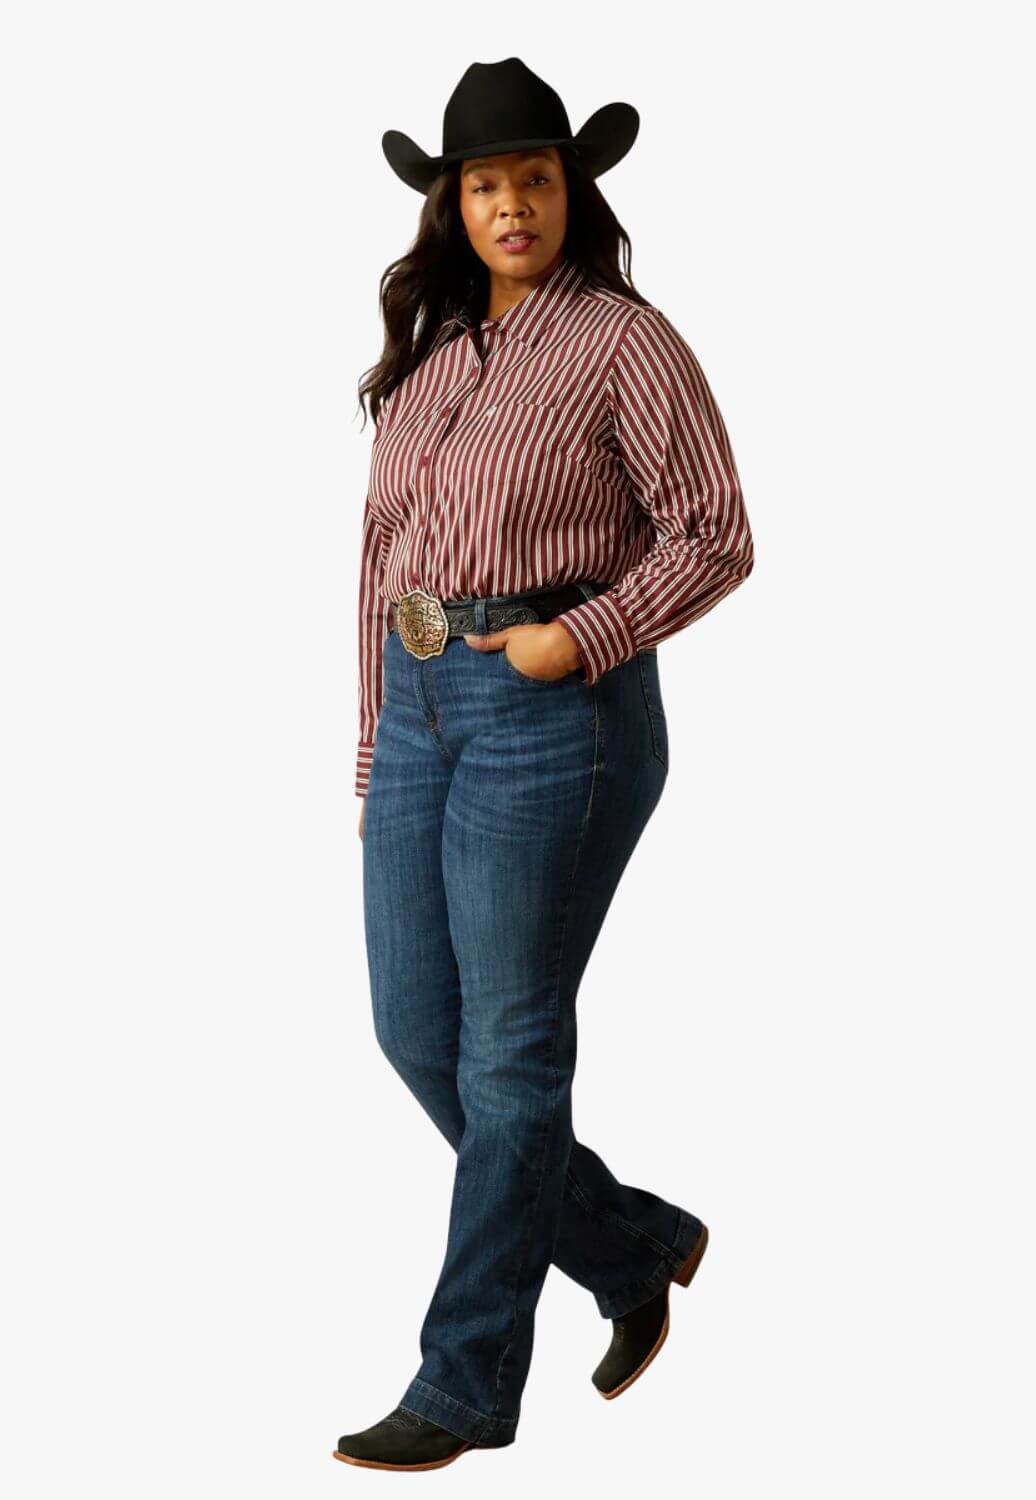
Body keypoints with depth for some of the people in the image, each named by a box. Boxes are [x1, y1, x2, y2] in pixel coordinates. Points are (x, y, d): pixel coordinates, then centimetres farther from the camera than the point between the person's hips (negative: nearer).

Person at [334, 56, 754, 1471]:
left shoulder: (626, 340, -4)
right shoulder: (428, 354, 15)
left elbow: (715, 538, -7)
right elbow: (384, 559, 17)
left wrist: (579, 636, -18)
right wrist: (377, 752, 14)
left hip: (558, 710, -7)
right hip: (424, 711, 7)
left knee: (510, 1048, -2)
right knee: (419, 1035, 8)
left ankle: (467, 1383, 9)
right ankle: (638, 1248, 27)